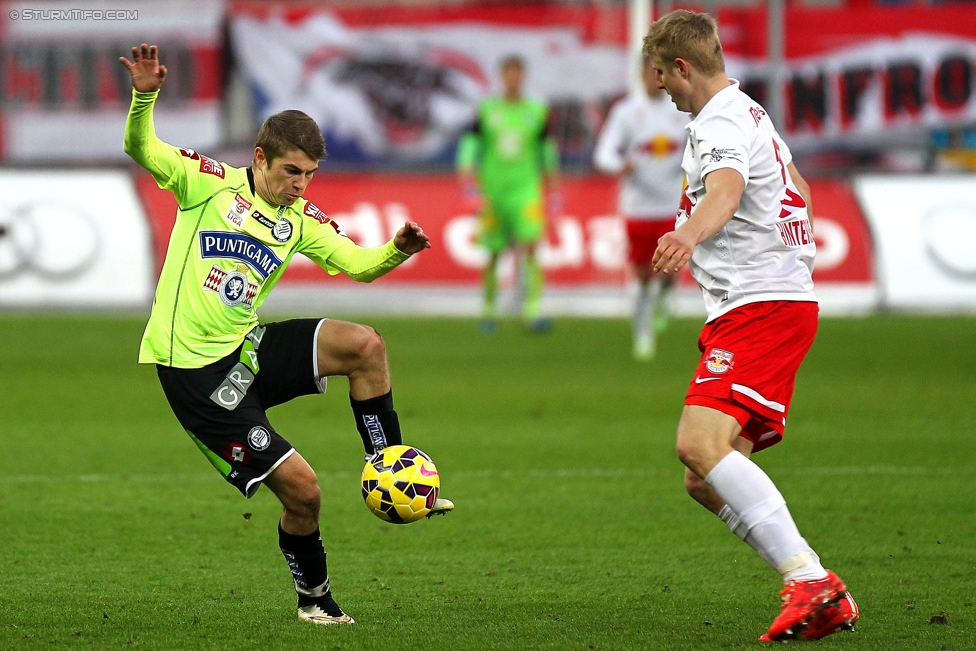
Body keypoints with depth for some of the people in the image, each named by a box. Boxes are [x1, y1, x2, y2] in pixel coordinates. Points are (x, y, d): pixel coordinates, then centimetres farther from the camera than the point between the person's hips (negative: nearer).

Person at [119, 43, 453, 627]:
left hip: (249, 348, 6)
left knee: (364, 345, -15)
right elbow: (141, 149, -14)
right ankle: (314, 599, 15)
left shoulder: (301, 219, 9)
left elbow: (359, 265, 6)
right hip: (195, 369, -6)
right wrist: (145, 97, -34)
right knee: (301, 487, -10)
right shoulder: (212, 184, -6)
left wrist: (398, 250, -15)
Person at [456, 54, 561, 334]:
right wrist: (470, 188, -10)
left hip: (526, 188, 0)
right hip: (492, 191, 0)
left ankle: (533, 310, -24)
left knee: (529, 246, -17)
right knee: (494, 254, 6)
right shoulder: (486, 110, 2)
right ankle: (488, 309, 24)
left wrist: (554, 191, 16)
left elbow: (548, 153, 15)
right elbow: (468, 149, 0)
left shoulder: (537, 111, 6)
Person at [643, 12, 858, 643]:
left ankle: (810, 582, -33)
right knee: (705, 481, 5)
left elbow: (725, 192, -35)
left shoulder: (720, 122, -12)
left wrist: (689, 234, -55)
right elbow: (799, 193, 39)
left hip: (760, 307, -11)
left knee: (700, 444, -27)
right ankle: (821, 598, 0)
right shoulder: (750, 112, 22)